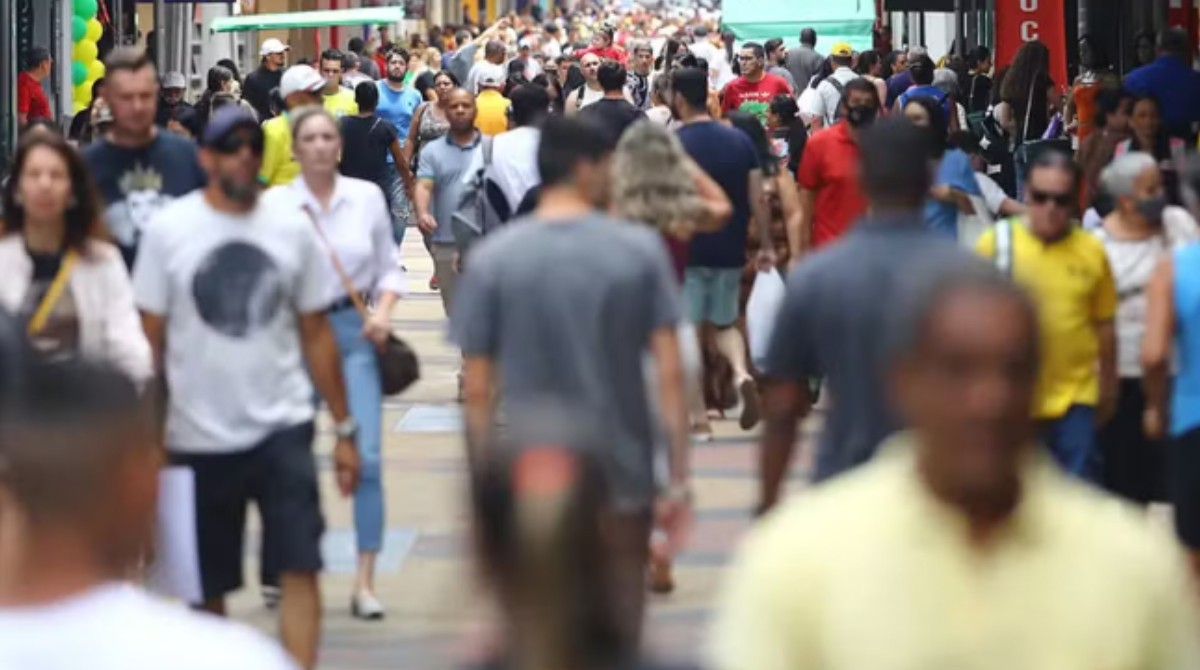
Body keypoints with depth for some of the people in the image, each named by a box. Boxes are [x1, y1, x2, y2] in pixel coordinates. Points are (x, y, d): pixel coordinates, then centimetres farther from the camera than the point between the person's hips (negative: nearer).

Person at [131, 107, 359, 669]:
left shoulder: (291, 231, 3)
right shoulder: (169, 231, -3)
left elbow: (316, 334, 7)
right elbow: (149, 340, -1)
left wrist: (344, 429, 5)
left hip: (282, 428, 0)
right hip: (199, 437, 0)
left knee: (299, 567, -11)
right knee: (207, 585, 10)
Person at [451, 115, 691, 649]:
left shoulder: (492, 259, -4)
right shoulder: (640, 249, -5)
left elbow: (478, 390, -3)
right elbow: (669, 373, -7)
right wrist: (679, 479, -2)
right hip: (623, 477, 0)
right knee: (618, 635, 12)